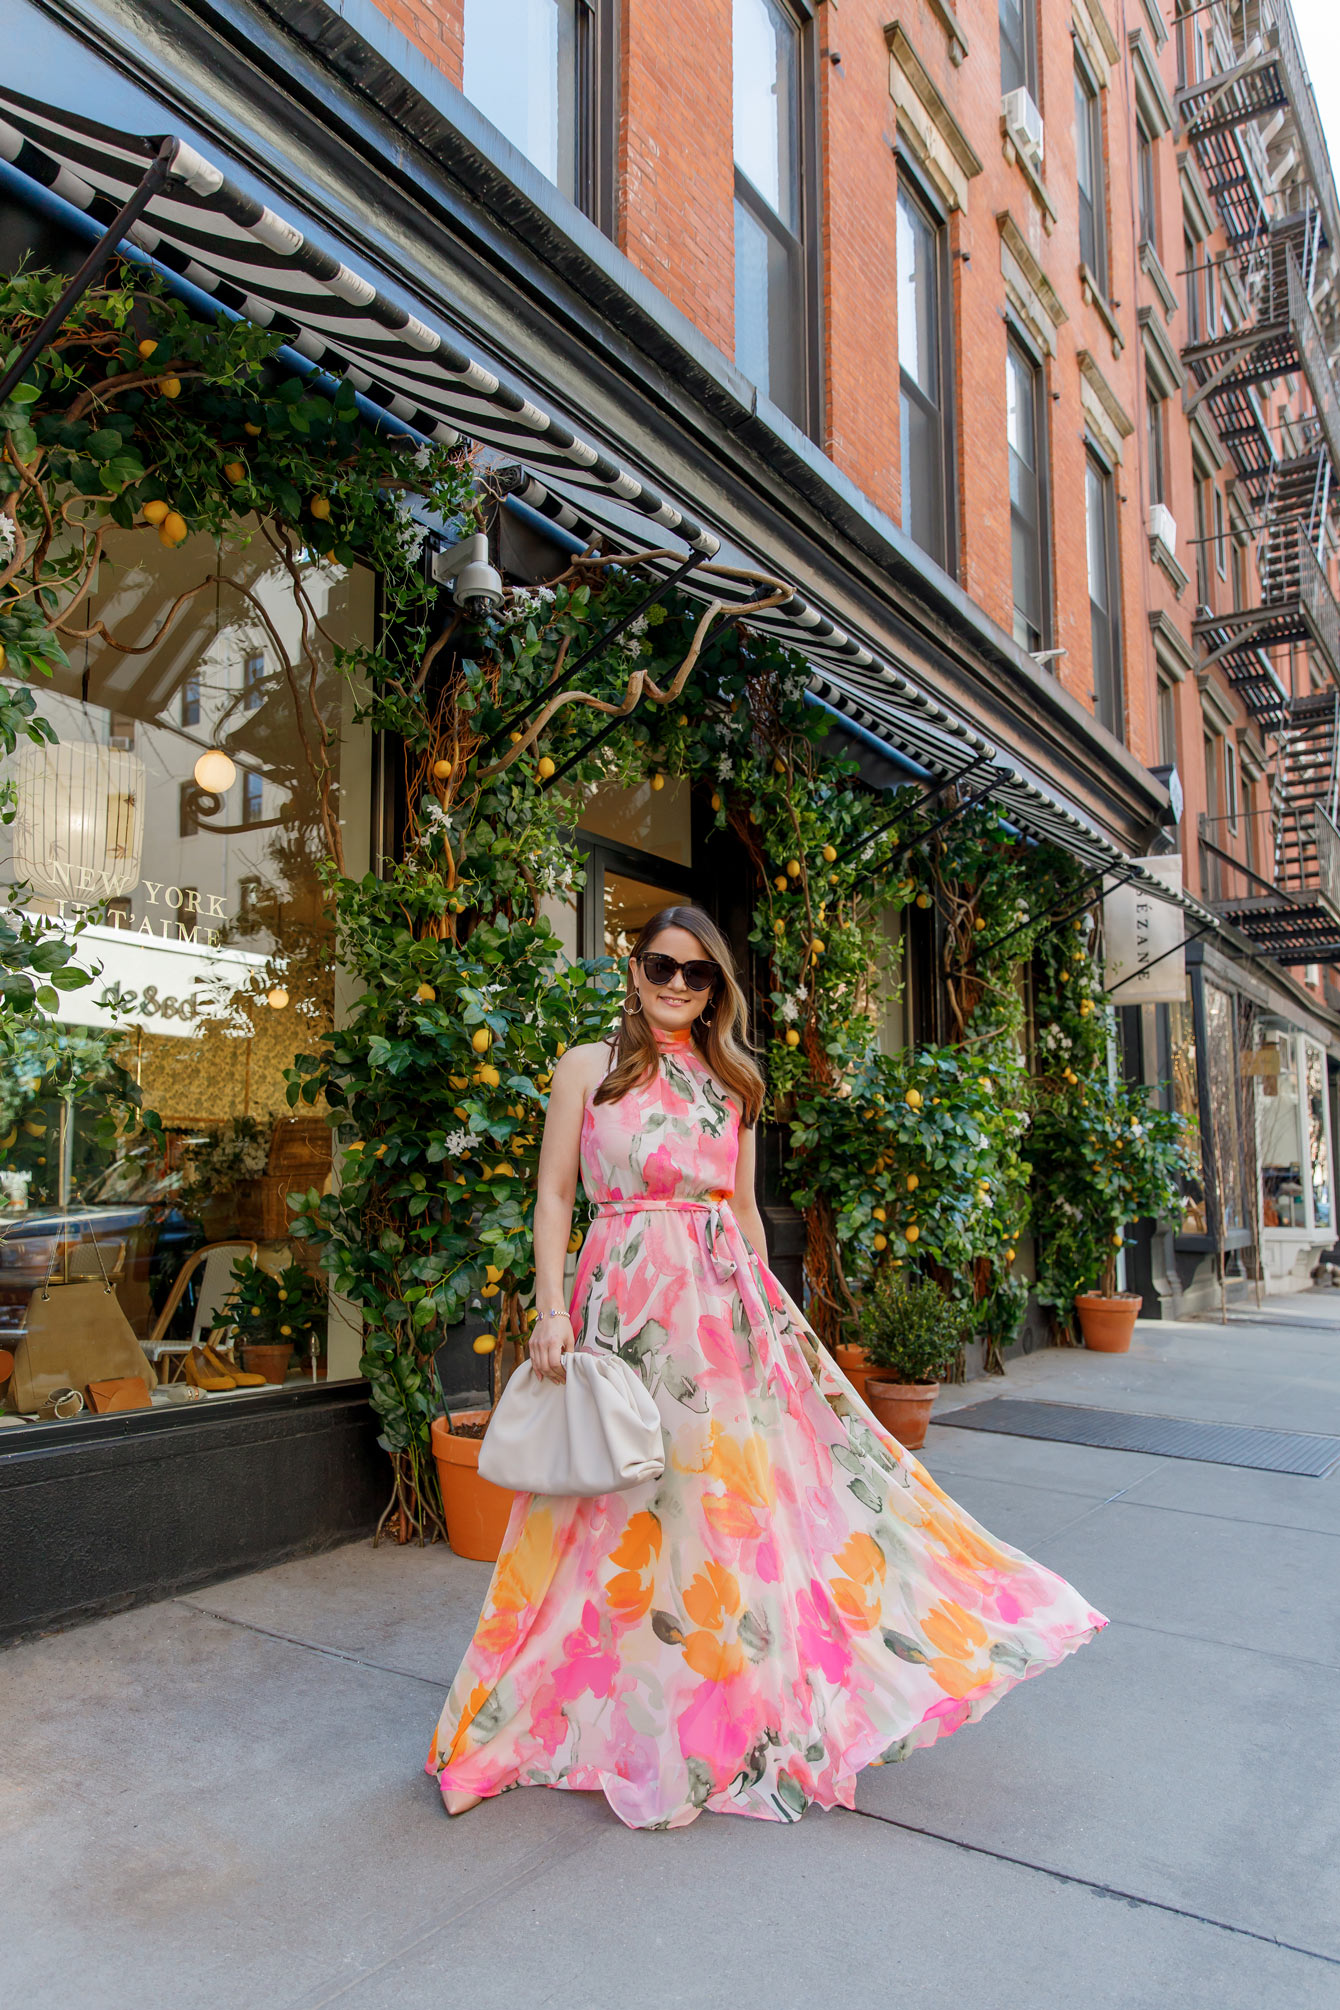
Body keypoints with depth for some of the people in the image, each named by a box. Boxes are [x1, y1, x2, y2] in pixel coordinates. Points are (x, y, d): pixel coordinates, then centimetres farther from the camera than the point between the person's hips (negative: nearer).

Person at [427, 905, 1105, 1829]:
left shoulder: (730, 1084, 13)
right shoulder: (588, 1068, 2)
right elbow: (555, 1195, 0)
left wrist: (770, 1304, 13)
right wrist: (552, 1310, -10)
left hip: (727, 1303, 4)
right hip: (629, 1301, -4)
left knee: (744, 1491, 7)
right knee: (642, 1506, 2)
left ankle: (756, 1708, 25)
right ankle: (643, 1723, 20)